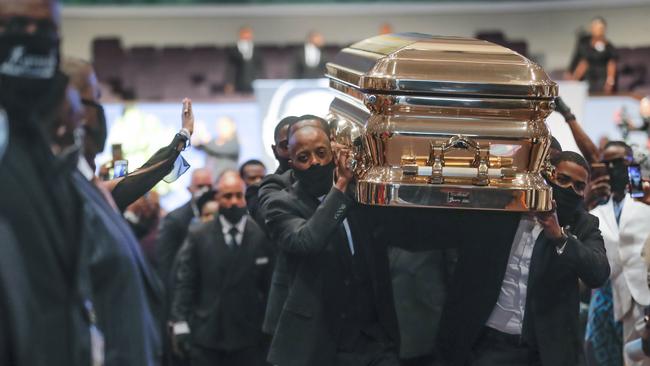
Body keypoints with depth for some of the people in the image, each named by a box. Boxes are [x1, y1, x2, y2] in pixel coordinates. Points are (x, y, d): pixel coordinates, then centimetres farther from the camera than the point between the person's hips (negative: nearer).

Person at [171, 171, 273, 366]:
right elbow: (185, 283, 2)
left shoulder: (262, 236, 0)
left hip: (249, 337, 0)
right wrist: (181, 325, -6)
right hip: (206, 336, 1)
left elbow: (270, 285, 2)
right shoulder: (199, 236, 4)